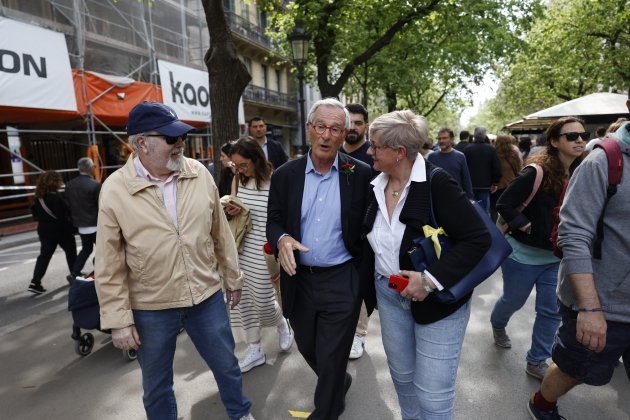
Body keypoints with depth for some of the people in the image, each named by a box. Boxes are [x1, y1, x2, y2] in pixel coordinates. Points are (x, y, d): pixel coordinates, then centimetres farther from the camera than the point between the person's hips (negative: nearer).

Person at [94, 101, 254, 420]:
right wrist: (118, 319, -7)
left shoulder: (199, 173, -6)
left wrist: (232, 278, 9)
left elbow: (220, 233, 3)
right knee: (156, 385, 20)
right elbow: (110, 265, -8)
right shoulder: (114, 190, -12)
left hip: (207, 296, 2)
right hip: (150, 308, -2)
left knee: (227, 366, 21)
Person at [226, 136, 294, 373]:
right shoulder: (240, 180, 6)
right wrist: (231, 211, -4)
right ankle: (254, 351, 27)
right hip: (242, 249, 6)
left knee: (263, 300, 4)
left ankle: (282, 325, 39)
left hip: (264, 252, -6)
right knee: (245, 299, 10)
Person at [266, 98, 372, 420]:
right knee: (307, 348, 23)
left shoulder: (361, 174, -7)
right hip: (298, 279, 4)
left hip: (342, 281, -3)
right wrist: (282, 239, -19)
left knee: (331, 359, 9)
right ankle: (339, 382, 54)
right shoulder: (285, 175, -2)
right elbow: (273, 221, 3)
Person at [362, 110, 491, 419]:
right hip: (389, 295, 6)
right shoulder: (378, 185, 0)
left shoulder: (437, 182, -19)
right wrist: (370, 288, 14)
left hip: (437, 299, -6)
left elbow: (478, 238, -22)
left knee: (432, 394, 6)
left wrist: (431, 279, -28)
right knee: (402, 376, 22)